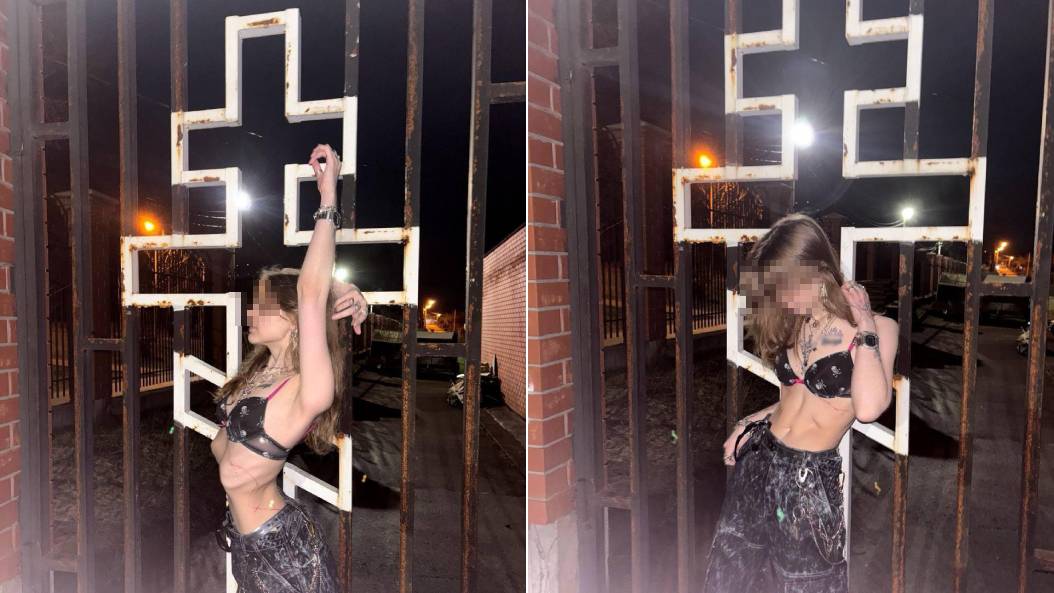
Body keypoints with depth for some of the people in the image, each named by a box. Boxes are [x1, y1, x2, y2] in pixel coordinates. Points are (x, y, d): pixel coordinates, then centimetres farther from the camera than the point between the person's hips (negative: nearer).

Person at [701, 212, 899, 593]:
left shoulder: (878, 328, -12)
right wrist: (748, 422, 9)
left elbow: (867, 408, -29)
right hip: (759, 458, 6)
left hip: (812, 477, -6)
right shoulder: (795, 324, 6)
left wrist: (864, 327, -22)